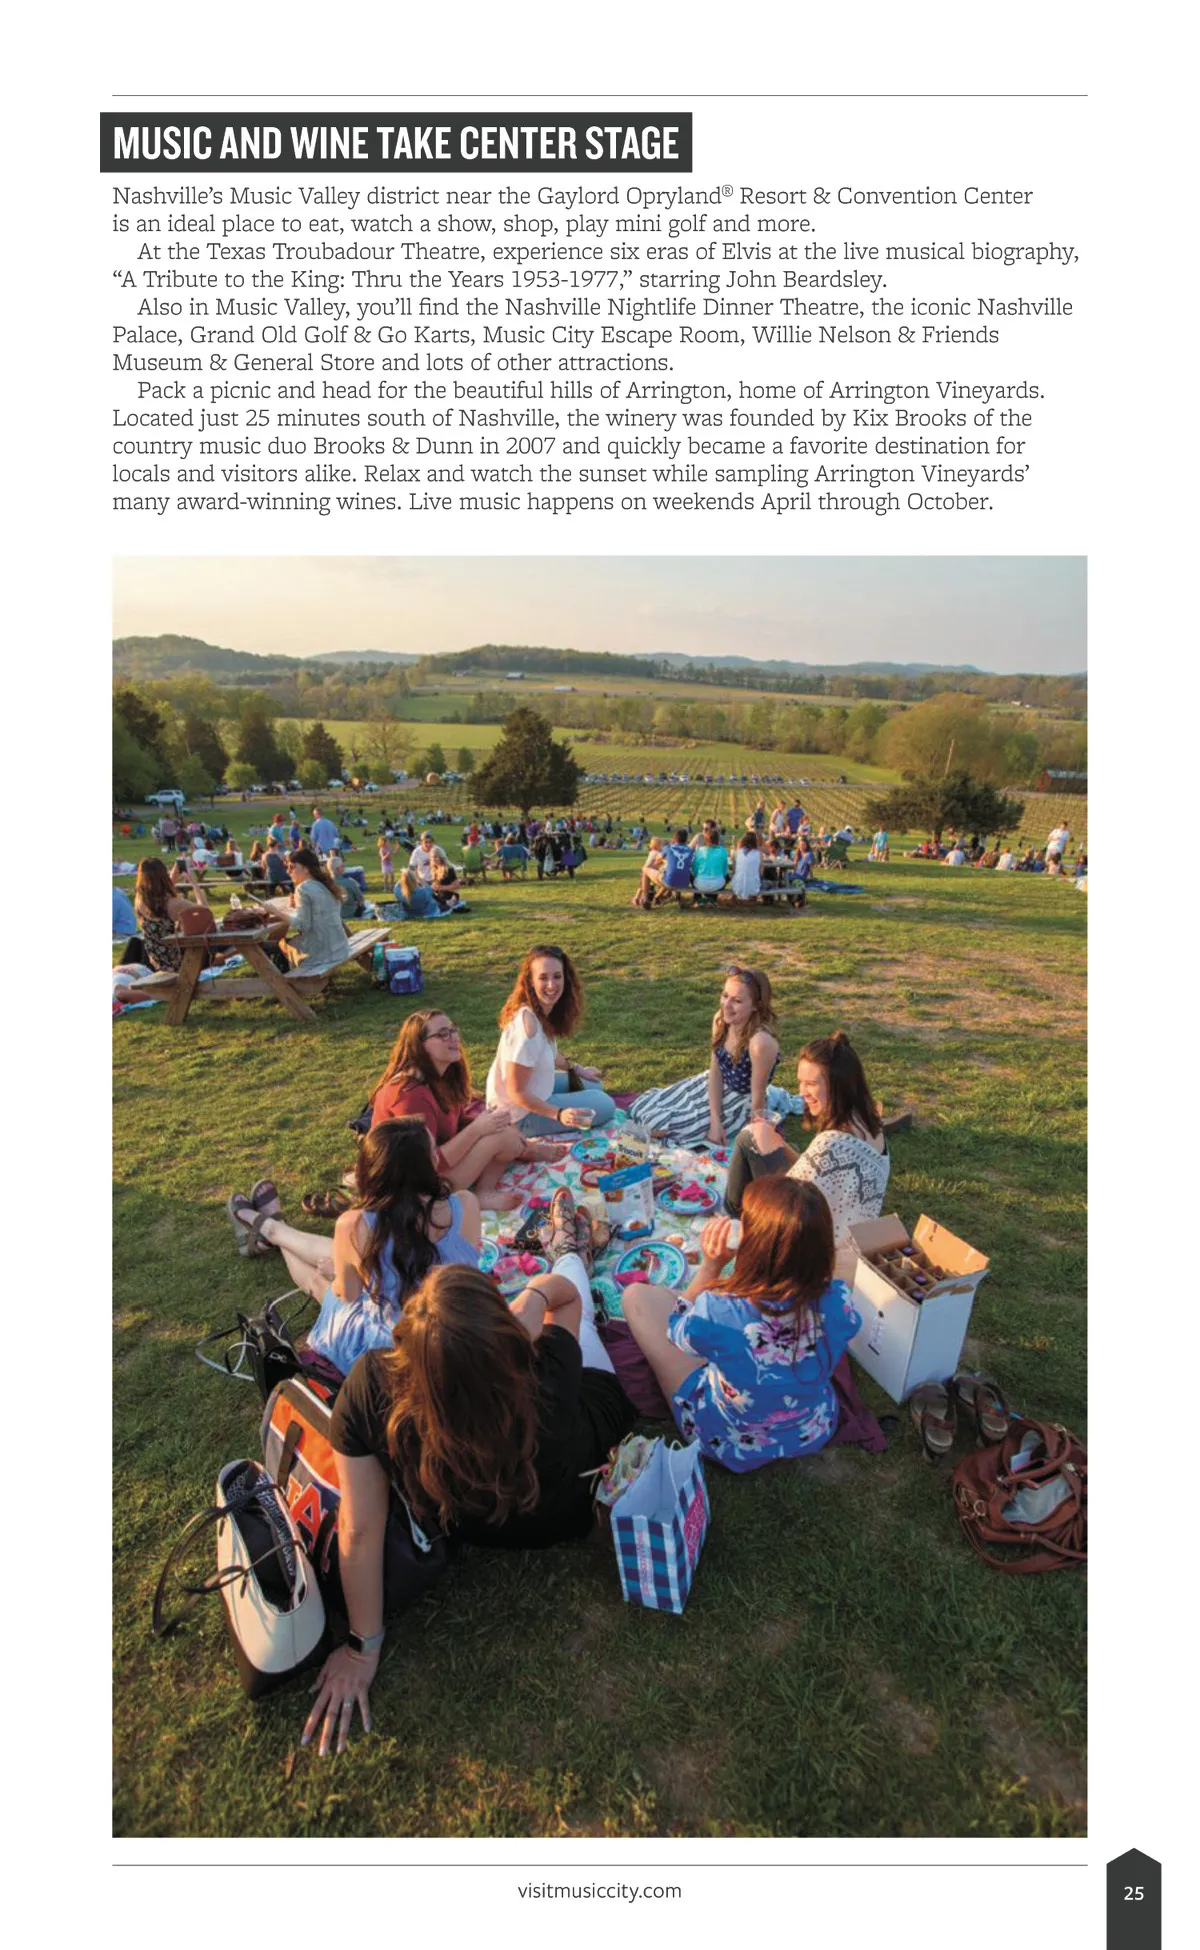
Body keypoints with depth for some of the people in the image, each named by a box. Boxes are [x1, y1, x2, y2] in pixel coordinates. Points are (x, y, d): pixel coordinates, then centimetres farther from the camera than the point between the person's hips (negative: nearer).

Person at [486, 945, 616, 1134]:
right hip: (521, 1114, -9)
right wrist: (559, 1114, -34)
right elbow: (517, 1093, -28)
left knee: (592, 1085, 23)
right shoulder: (527, 1024, -32)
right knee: (604, 1105, -5)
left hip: (532, 1092, 9)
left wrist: (577, 1068, 17)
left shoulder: (544, 1011, -5)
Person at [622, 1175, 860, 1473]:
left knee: (637, 1296, 7)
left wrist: (710, 1266, -19)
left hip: (732, 1449, -3)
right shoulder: (838, 1301, -30)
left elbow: (677, 1329, -12)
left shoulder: (716, 1313, -39)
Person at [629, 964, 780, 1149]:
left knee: (656, 1123, -10)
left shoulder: (760, 1042, -36)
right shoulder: (721, 1019, -15)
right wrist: (715, 1121, -15)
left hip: (739, 1105, -6)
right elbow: (715, 1072, -8)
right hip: (715, 1087, 7)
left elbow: (758, 1096, -25)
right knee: (641, 1108, 8)